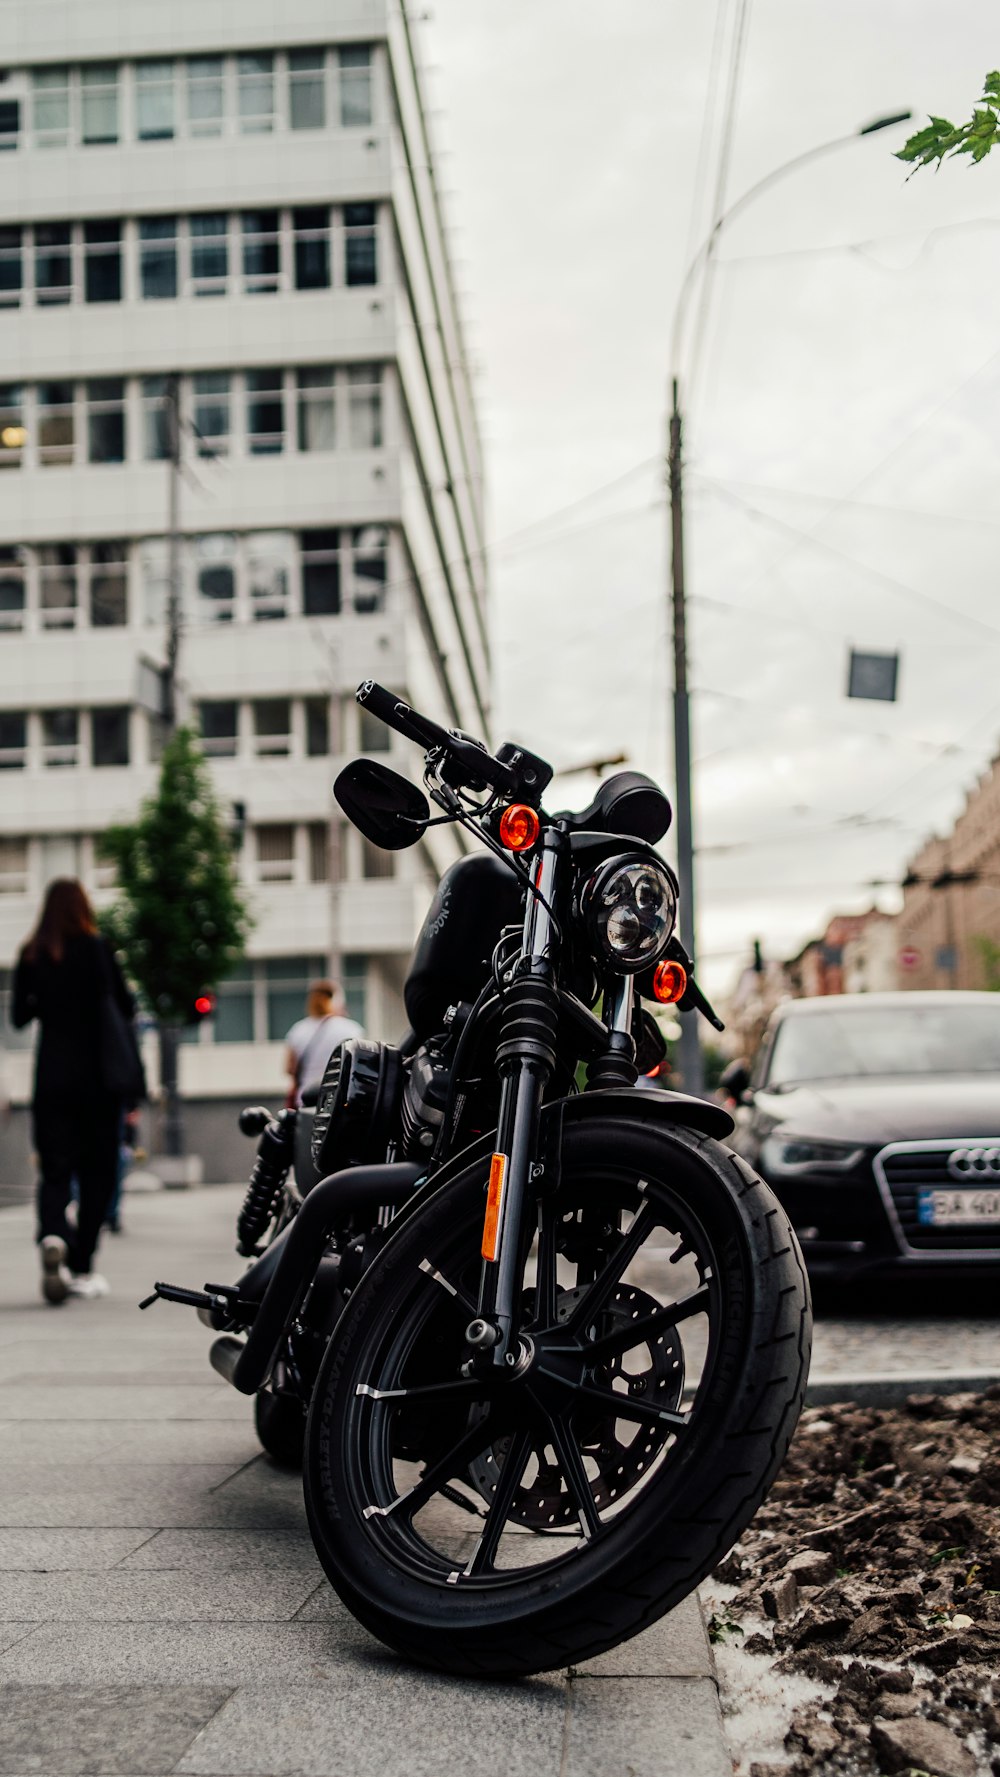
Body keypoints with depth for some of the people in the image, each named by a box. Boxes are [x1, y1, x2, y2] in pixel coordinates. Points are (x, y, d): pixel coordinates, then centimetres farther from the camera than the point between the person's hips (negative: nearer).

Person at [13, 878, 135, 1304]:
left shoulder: (31, 955, 1)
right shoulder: (97, 949, -7)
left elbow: (19, 1016, 6)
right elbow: (125, 1007, -6)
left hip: (51, 1073, 2)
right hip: (97, 1073, -2)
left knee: (54, 1168, 5)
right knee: (96, 1172, 7)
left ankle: (52, 1234, -24)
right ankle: (80, 1268, 6)